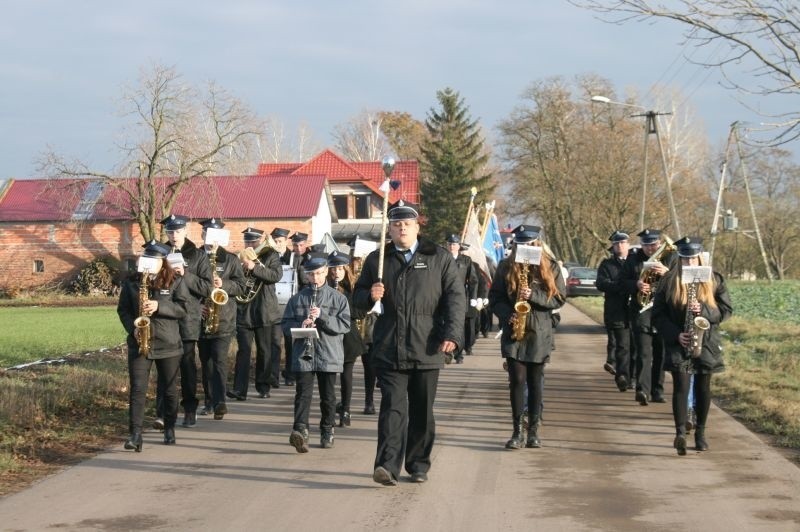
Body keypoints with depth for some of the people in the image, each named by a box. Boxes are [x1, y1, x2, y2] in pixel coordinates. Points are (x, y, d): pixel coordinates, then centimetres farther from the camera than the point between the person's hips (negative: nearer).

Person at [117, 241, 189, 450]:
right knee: (137, 388, -8)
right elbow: (123, 309, 8)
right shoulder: (131, 282, 7)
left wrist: (159, 306, -19)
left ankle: (169, 430, 25)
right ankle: (135, 434, -11)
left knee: (169, 388, 10)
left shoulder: (175, 282, 2)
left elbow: (183, 308, -5)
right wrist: (132, 327, -10)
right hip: (138, 343, 1)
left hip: (168, 344, -1)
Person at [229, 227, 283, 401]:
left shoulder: (270, 255, 3)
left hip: (264, 312, -2)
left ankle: (263, 387, 16)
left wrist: (254, 267, -18)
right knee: (243, 350, -4)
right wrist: (242, 266, -4)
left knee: (264, 351, 6)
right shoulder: (240, 258, 13)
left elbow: (277, 275, -13)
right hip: (243, 311, 2)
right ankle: (239, 389, -10)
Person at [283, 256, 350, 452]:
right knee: (303, 393, -11)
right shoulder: (297, 299, 8)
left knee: (328, 396, 8)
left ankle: (327, 432, 22)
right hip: (303, 354, 0)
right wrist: (301, 325, -13)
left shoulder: (338, 298, 4)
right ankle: (300, 431, -22)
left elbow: (345, 325, -4)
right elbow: (285, 324, 8)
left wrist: (322, 315, -16)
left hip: (329, 355, 0)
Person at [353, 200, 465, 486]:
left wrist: (452, 334, -11)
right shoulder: (376, 260, 11)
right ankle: (387, 466, -17)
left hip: (426, 350, 0)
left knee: (422, 411, 8)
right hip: (388, 350, 0)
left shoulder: (439, 258, 6)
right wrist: (370, 296, -7)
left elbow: (456, 298, 1)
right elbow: (358, 298, 18)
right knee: (392, 406, -10)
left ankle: (418, 466, 20)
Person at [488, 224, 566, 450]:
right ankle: (517, 431, 2)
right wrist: (507, 315, -13)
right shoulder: (505, 267, 4)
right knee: (517, 380, -4)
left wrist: (534, 295, -16)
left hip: (539, 333, 0)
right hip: (513, 333, 0)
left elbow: (559, 298, -1)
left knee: (535, 382, 6)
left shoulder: (550, 267, 3)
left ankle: (533, 430, 13)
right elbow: (494, 297, 5)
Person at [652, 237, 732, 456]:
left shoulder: (714, 280, 3)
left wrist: (704, 310, -16)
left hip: (706, 342, 2)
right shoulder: (669, 281, 0)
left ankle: (700, 432, 21)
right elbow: (658, 314, 1)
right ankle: (680, 432, -18)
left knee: (703, 387, 8)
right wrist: (675, 334, -12)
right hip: (678, 343, -1)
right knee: (681, 386, -12)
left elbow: (726, 310, 2)